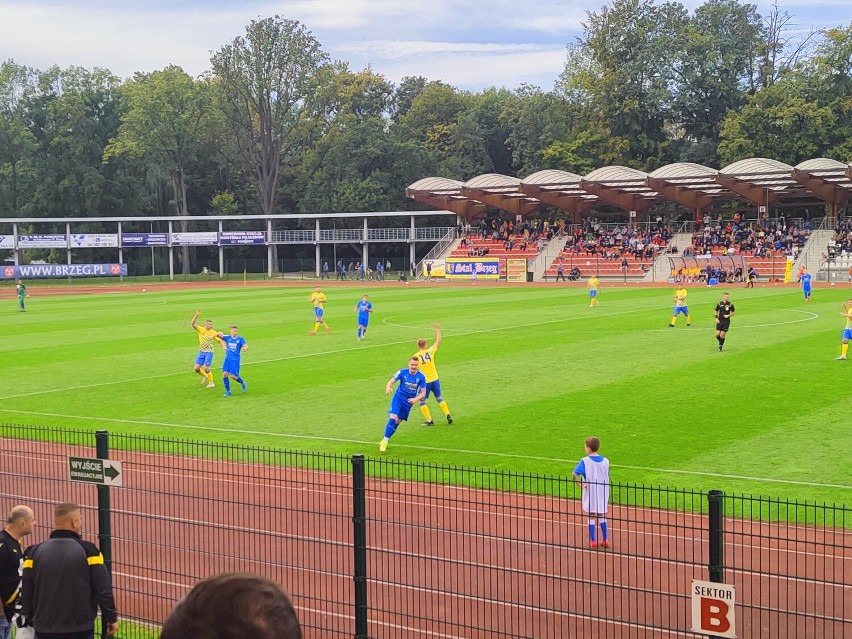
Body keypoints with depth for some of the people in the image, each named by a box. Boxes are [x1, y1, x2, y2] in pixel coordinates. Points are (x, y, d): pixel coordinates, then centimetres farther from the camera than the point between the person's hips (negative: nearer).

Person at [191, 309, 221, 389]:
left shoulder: (213, 333, -5)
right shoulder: (200, 330, -4)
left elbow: (219, 341, 0)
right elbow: (192, 324, -16)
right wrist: (196, 315, -28)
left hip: (209, 353, -3)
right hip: (201, 352, 3)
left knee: (206, 368, -12)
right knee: (197, 368, 0)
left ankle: (211, 383, 4)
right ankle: (205, 376, 30)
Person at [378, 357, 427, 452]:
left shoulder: (421, 377, -11)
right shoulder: (402, 372, -14)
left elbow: (423, 392, -4)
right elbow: (391, 381, -11)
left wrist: (415, 399, -22)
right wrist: (388, 388, -34)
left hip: (408, 402, 2)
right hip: (398, 398, -2)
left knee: (397, 422, 7)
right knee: (392, 418, -20)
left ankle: (385, 442, 23)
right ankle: (384, 441, -14)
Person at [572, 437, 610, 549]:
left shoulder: (585, 461, -11)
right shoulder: (605, 461, 0)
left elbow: (574, 474, -23)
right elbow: (607, 478, 6)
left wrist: (580, 484, -15)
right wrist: (607, 495, 15)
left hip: (590, 493, -3)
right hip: (603, 493, 3)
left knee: (591, 517, 7)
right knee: (602, 517, 15)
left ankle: (593, 541, 9)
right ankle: (605, 540, 17)